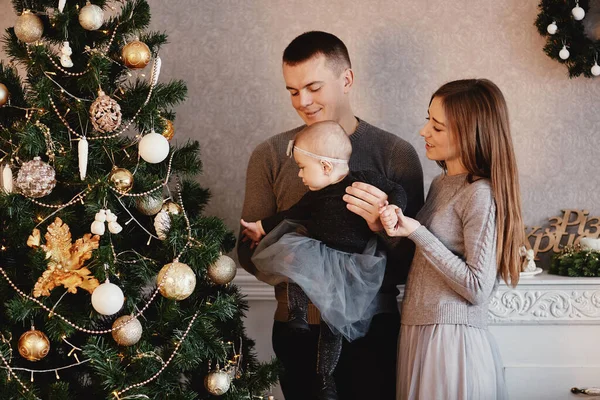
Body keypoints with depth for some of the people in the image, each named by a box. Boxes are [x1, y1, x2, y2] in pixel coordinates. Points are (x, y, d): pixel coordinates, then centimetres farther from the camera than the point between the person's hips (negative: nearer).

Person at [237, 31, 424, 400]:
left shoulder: (397, 154, -3)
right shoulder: (270, 155, 2)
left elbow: (413, 260, -2)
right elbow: (249, 250, 4)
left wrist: (382, 226, -21)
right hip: (298, 328, 1)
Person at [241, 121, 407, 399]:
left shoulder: (365, 181, -11)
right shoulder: (316, 195, 6)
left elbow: (397, 192, -8)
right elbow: (292, 214, 18)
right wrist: (261, 227, 24)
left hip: (347, 269, -4)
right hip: (320, 259, 4)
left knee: (333, 324, 4)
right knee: (295, 257, -28)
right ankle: (297, 314, -19)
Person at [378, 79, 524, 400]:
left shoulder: (480, 193, -15)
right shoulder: (440, 184, 10)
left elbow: (477, 288, -18)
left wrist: (417, 233, -18)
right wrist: (395, 226, -2)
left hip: (452, 339, -8)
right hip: (418, 333, 8)